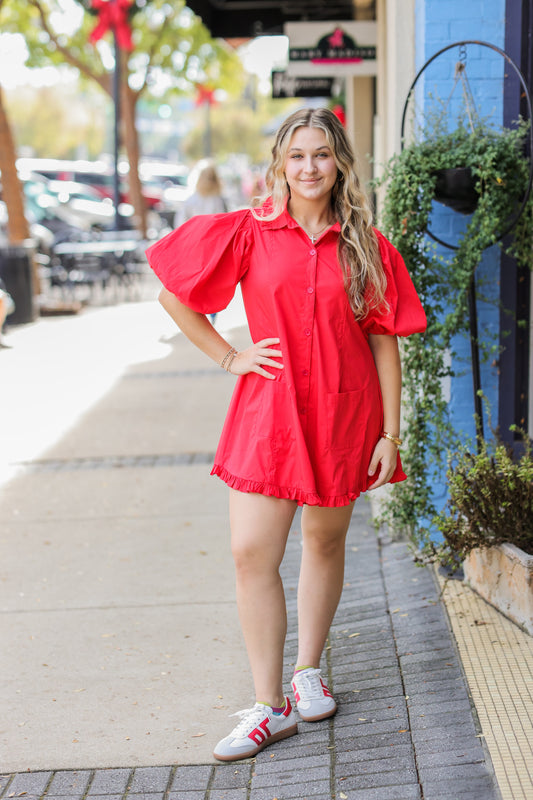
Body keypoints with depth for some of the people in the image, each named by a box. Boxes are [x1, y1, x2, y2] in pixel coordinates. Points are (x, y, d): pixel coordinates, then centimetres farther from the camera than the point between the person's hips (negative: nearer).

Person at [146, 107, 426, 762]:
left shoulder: (365, 245, 0)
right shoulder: (248, 233, -2)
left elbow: (384, 341, 1)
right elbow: (173, 296, 5)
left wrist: (390, 433, -2)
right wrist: (229, 358, 0)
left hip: (343, 414, 1)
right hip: (269, 412, -1)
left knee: (325, 541, 13)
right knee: (252, 554, -8)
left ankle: (309, 669, 33)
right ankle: (269, 707, 2)